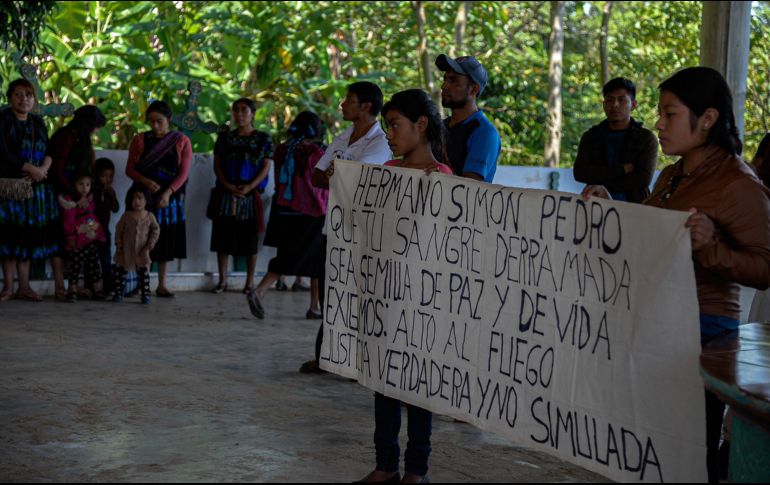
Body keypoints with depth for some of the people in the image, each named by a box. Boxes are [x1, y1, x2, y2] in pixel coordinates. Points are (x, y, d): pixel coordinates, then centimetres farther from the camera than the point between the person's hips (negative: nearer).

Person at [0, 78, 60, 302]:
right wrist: (30, 169, -13)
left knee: (29, 236, 4)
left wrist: (44, 168, -10)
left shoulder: (38, 122, 15)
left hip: (35, 187, 5)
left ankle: (24, 287, 8)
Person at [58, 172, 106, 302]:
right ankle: (72, 290, 8)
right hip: (77, 242, -5)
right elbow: (68, 222, -11)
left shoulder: (90, 200, 11)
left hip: (92, 240, 5)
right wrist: (70, 238, -13)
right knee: (74, 266, -1)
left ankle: (97, 290, 16)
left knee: (94, 265, 9)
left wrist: (100, 235, 15)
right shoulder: (69, 201, -9)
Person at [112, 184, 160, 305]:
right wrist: (118, 244, -2)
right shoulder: (126, 216, -2)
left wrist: (151, 242, -8)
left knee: (144, 273, 0)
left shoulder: (150, 216, -2)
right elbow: (119, 230, 3)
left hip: (142, 251, 0)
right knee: (120, 271, 3)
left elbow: (155, 229, 3)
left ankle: (145, 295, 6)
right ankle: (118, 293, 12)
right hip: (126, 251, 0)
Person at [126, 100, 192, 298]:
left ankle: (162, 285, 9)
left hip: (171, 198, 0)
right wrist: (145, 181, -17)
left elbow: (184, 172, -5)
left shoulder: (182, 141, 1)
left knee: (166, 241, 3)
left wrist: (168, 193, -17)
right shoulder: (139, 140, 3)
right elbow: (129, 169, 3)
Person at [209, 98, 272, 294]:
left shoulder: (263, 139, 4)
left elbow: (266, 167, -2)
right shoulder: (225, 138, 11)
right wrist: (228, 185, -12)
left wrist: (250, 186, -17)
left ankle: (250, 281, 8)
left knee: (250, 239, 1)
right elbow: (217, 165, 6)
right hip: (225, 194, 2)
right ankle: (222, 280, 10)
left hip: (251, 195, -2)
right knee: (222, 235, 2)